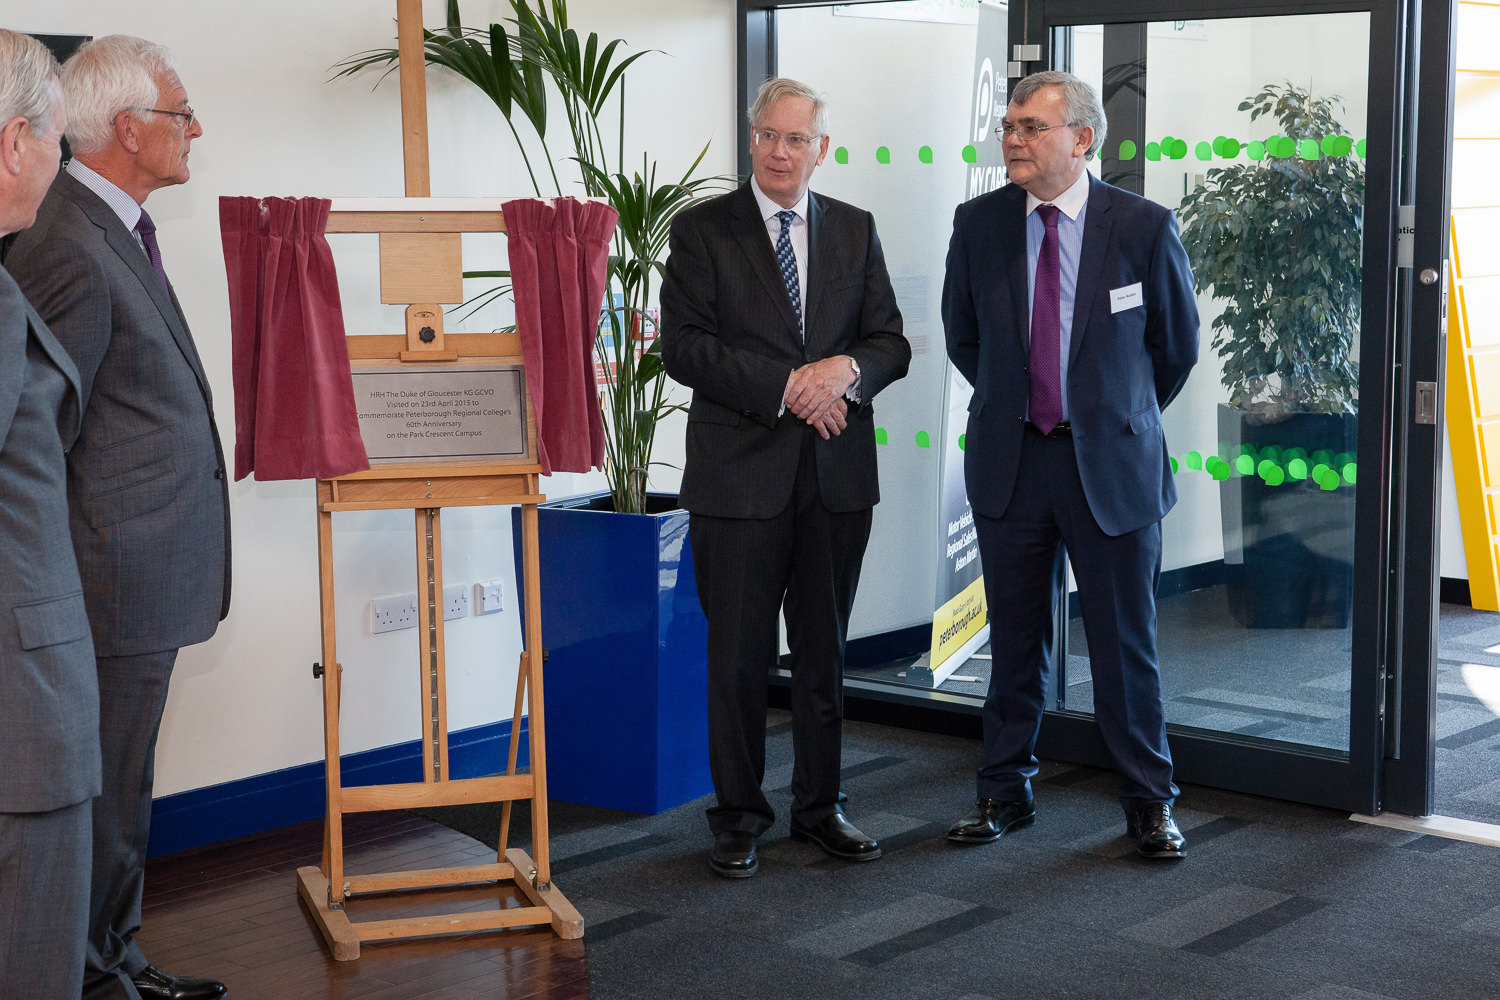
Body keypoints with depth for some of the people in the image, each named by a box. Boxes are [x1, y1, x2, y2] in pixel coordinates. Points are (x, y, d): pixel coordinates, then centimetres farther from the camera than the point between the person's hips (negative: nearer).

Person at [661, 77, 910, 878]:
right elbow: (683, 347, -9)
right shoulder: (702, 230, 0)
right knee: (739, 656, 2)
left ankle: (819, 807, 24)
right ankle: (738, 816, 15)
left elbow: (891, 343, 8)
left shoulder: (855, 231, 11)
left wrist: (846, 369, -14)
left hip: (838, 475, 3)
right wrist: (787, 385, -17)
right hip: (741, 474, -3)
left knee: (824, 651, 12)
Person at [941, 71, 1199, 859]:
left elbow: (1177, 343, 6)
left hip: (1112, 464, -2)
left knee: (1125, 642, 4)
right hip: (1009, 461, 2)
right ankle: (1005, 791, 25)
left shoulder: (1144, 226, -7)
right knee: (1015, 639, 11)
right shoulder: (978, 224, 0)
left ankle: (1149, 801, 19)